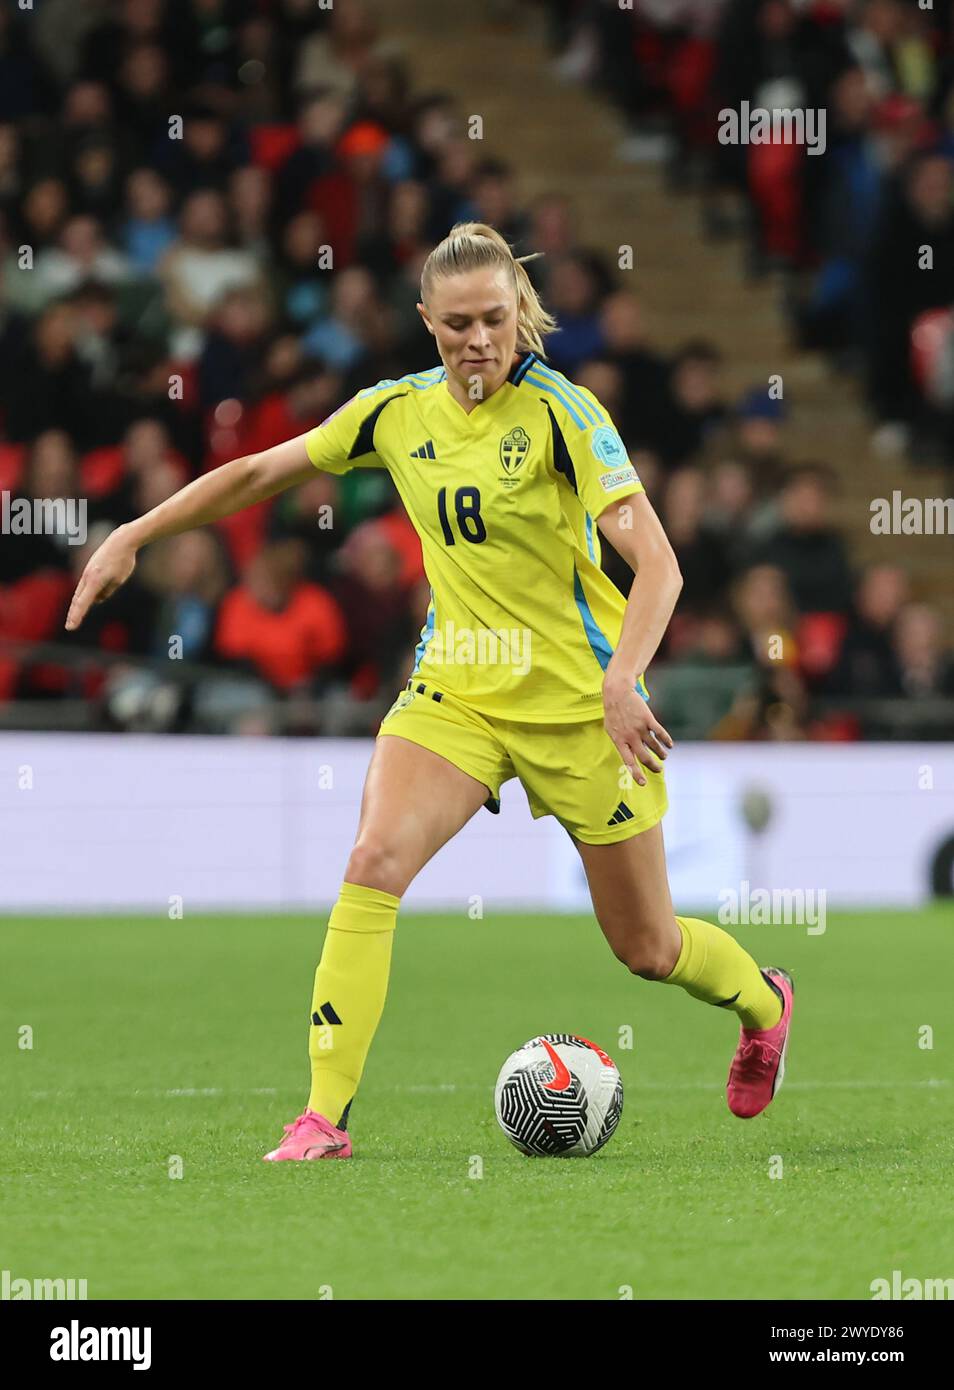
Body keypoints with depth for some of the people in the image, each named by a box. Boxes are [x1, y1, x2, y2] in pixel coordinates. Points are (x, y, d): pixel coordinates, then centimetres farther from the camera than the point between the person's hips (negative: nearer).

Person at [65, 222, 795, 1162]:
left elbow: (657, 564, -23)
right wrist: (135, 535, 6)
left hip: (575, 696, -3)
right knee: (373, 861, -23)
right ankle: (324, 1114, -20)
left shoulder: (559, 411, -15)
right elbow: (260, 472, 11)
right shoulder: (398, 411, -1)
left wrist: (622, 680, -37)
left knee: (646, 949, 7)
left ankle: (762, 1001, 42)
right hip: (454, 688, 3)